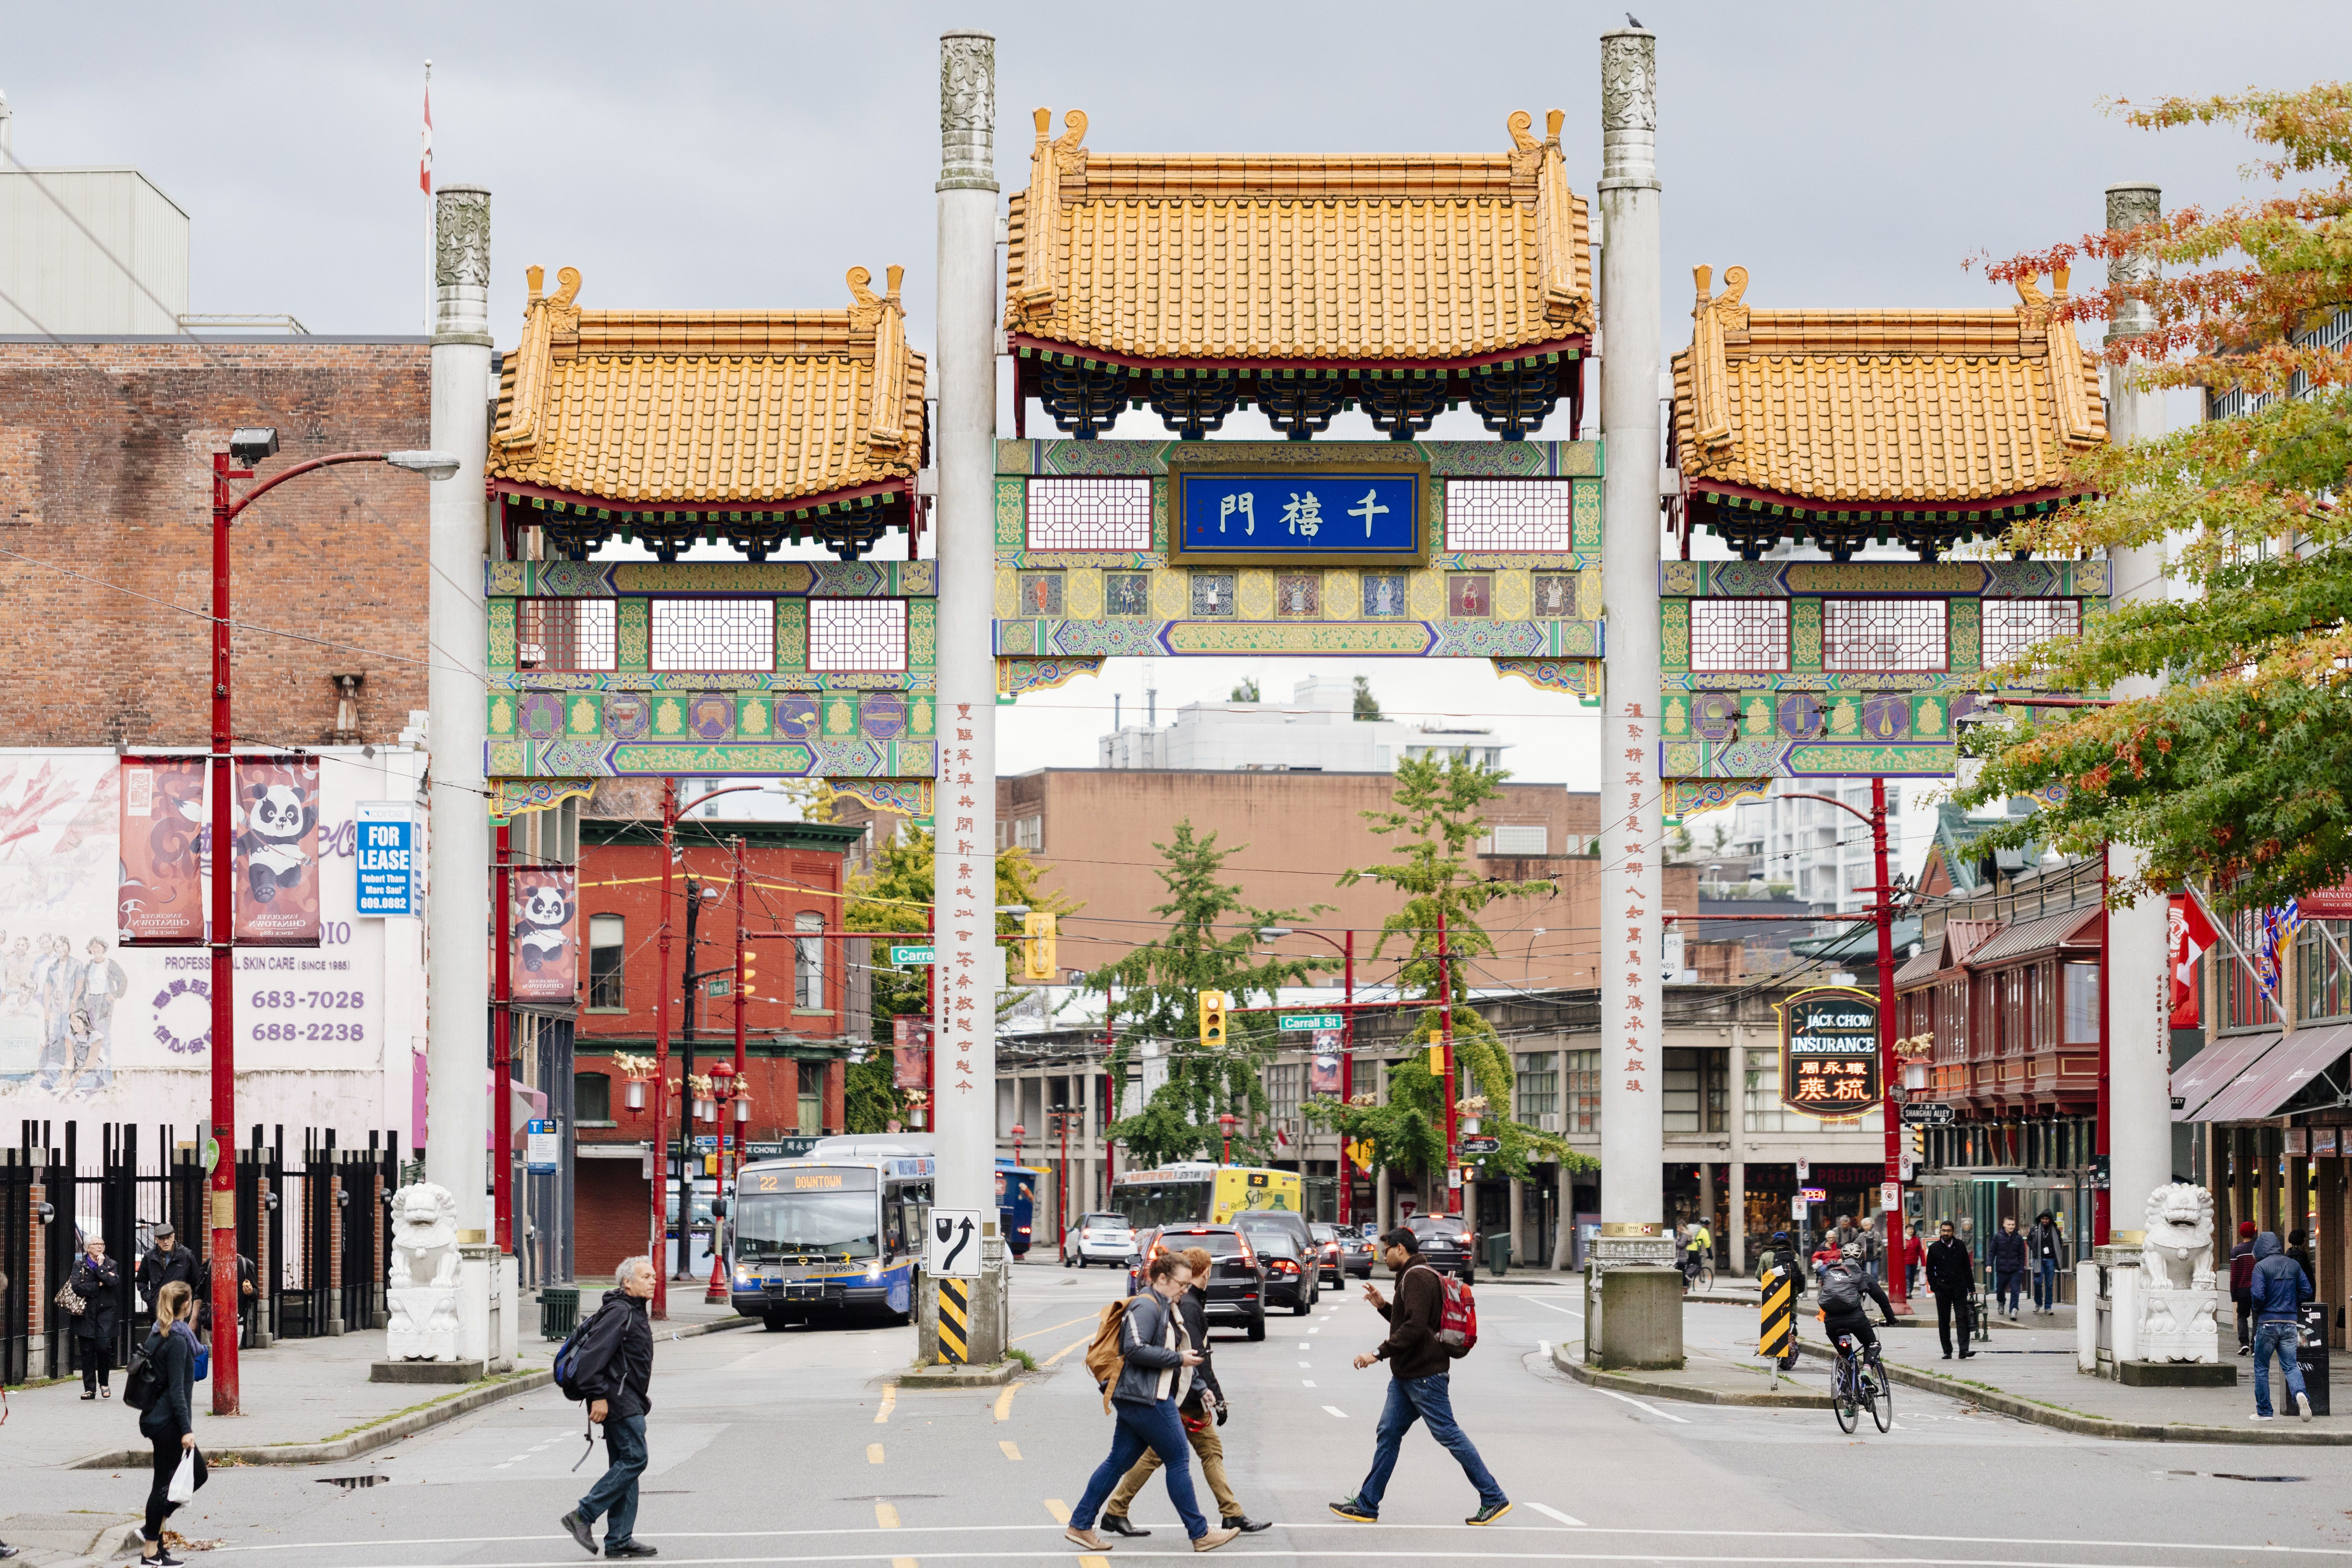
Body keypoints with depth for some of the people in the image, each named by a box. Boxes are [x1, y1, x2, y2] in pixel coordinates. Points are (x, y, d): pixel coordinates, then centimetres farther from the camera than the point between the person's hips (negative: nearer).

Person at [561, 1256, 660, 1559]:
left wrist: (642, 1399, 26)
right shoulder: (618, 1312, -14)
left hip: (629, 1403, 11)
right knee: (634, 1458, -13)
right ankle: (583, 1516, -10)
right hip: (618, 1401, -11)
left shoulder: (636, 1313, 20)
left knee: (626, 1465, 8)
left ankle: (619, 1540, 8)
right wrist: (599, 1396, -24)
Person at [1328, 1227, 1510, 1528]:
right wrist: (1383, 1305, 18)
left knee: (1448, 1434, -7)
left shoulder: (1416, 1278, -15)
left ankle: (1494, 1499, -3)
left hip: (1425, 1376, -11)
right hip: (1407, 1376, 11)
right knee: (1388, 1435, 9)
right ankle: (1366, 1505, 11)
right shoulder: (1414, 1277, 19)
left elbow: (1415, 1327, -25)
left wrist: (1380, 1353, -24)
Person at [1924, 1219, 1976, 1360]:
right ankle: (1947, 1351, 11)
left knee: (1963, 1319, -9)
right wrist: (1935, 1287, -4)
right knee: (1944, 1321, 4)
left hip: (1960, 1289, 0)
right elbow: (1930, 1270, 7)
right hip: (1943, 1289, 0)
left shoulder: (1960, 1246, 5)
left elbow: (1968, 1267, 10)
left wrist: (1971, 1288, 6)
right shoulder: (1934, 1248, 2)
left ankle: (1964, 1350, -13)